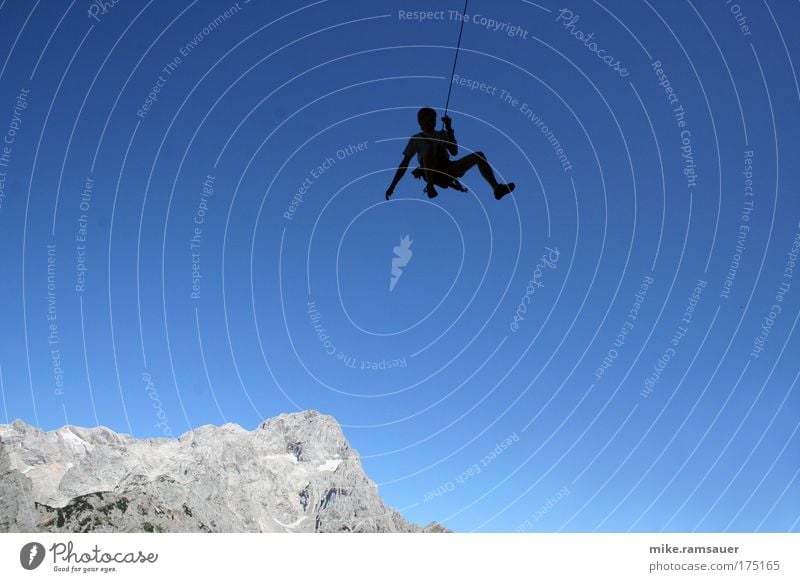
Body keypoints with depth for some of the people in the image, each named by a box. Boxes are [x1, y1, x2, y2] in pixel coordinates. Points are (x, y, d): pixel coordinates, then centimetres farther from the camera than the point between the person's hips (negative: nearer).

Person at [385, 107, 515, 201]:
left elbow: (454, 152, 9)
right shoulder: (416, 139, 17)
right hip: (432, 172, -4)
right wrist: (392, 186, 2)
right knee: (431, 145, -33)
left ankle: (496, 188, -27)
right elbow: (404, 164, 11)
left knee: (479, 155, -12)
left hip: (447, 170, 4)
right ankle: (430, 186, -36)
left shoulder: (442, 134, 26)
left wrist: (449, 129, 1)